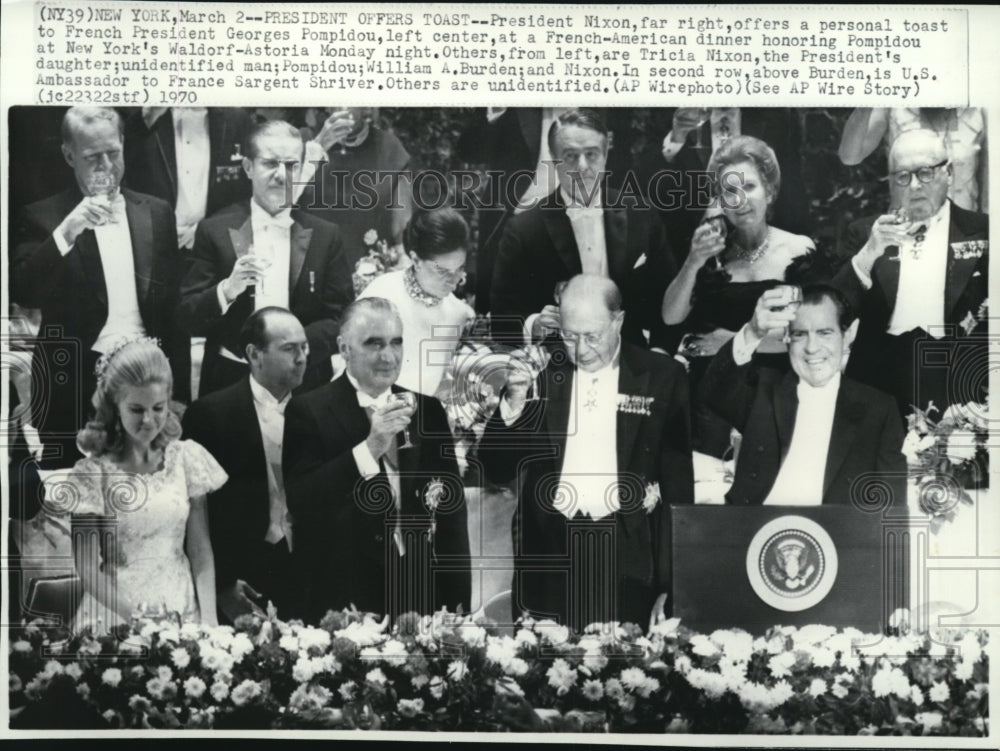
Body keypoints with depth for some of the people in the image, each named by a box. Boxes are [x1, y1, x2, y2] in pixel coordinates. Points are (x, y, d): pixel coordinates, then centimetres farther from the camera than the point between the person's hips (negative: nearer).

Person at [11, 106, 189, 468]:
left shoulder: (156, 213, 10)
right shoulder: (41, 218, 2)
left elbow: (174, 307, 11)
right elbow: (21, 293, -11)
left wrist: (179, 393, 7)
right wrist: (66, 231, -22)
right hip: (74, 385, -2)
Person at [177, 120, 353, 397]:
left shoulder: (325, 236, 3)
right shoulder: (215, 231, 1)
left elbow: (339, 320, 2)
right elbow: (187, 319, -1)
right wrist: (227, 290, -20)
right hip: (229, 381, -1)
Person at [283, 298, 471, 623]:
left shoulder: (428, 410, 6)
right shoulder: (308, 411, -5)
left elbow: (451, 510, 8)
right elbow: (300, 502, -17)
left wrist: (457, 601, 4)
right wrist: (370, 447, -24)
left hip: (422, 597, 3)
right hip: (342, 603, -3)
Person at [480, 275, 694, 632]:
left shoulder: (661, 376, 1)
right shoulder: (540, 372, 5)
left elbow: (678, 483, 2)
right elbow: (497, 469, 4)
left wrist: (669, 583, -1)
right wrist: (513, 404, -13)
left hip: (627, 564, -1)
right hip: (548, 554, 1)